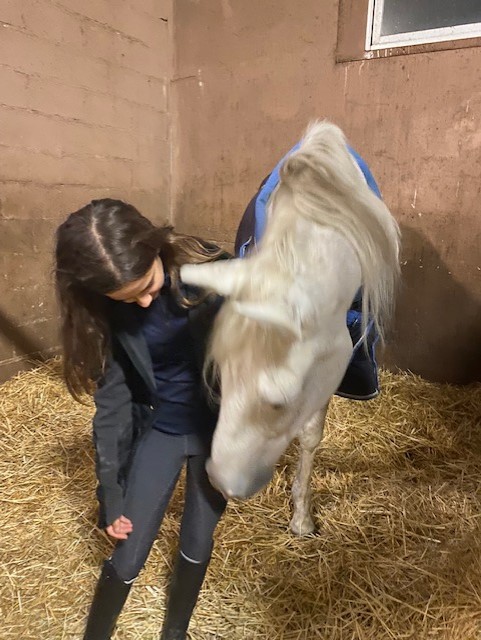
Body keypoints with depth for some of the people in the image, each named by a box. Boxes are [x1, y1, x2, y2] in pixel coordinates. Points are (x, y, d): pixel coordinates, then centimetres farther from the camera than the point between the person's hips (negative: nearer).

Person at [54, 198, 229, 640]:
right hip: (157, 430, 1)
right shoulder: (102, 310, -18)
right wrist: (110, 492, -6)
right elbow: (111, 399, -10)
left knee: (196, 547, 15)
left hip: (219, 428, 0)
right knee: (127, 558, 7)